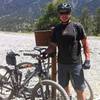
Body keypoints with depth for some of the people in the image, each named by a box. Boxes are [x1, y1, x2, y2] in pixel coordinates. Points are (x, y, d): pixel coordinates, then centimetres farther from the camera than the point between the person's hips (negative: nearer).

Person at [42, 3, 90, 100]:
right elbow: (53, 45, 10)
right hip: (62, 64, 4)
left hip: (76, 64, -3)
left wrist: (87, 59, -9)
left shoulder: (77, 26, -2)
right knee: (64, 88, 13)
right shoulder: (56, 29, 8)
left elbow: (85, 43, -1)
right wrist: (46, 52, -9)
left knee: (80, 89, -1)